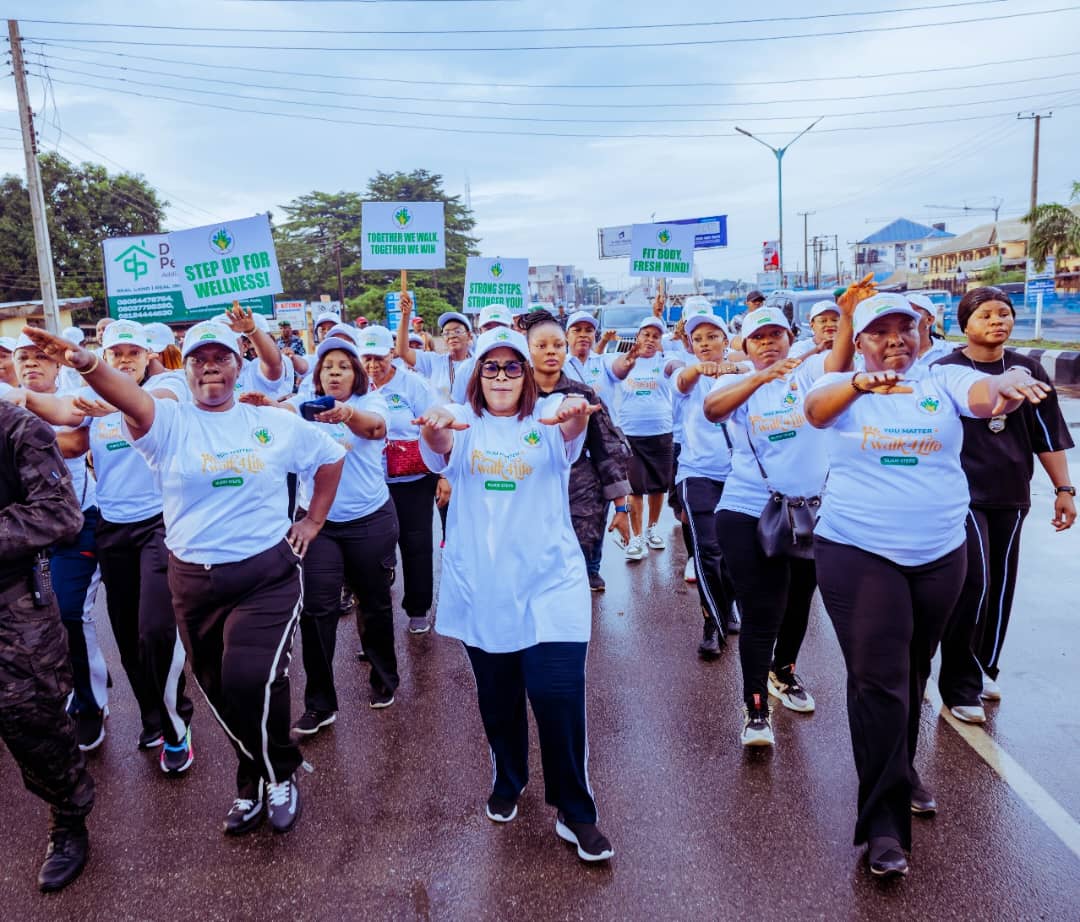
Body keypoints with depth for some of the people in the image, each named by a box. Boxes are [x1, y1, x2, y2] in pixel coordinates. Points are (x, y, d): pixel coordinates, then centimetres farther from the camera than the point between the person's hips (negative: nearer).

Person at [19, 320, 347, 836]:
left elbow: (331, 456, 16)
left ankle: (280, 776, 11)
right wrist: (88, 366, -48)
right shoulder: (169, 422, -3)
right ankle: (253, 779, 38)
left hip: (267, 574, -1)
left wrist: (312, 522, 12)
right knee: (220, 690, 13)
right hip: (195, 581, 2)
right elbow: (131, 399, -26)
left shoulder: (275, 424, 2)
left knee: (251, 679, -17)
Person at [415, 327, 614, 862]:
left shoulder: (547, 418, -1)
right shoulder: (462, 424, 1)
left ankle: (575, 812, 14)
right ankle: (507, 782, 41)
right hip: (481, 586, 2)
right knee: (497, 697, 15)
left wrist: (574, 415, -48)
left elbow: (571, 434, -24)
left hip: (548, 583, -1)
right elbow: (441, 451, -21)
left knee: (559, 695, -7)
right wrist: (435, 427, -46)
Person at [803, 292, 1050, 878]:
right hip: (858, 554, -3)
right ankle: (883, 820, 6)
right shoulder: (843, 388, -2)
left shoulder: (944, 381, 1)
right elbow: (815, 409, -24)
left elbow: (986, 394, -19)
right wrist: (860, 384, -45)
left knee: (913, 673, 20)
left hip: (940, 555, 3)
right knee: (878, 681, -5)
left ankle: (901, 773, 44)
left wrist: (1009, 383, -43)